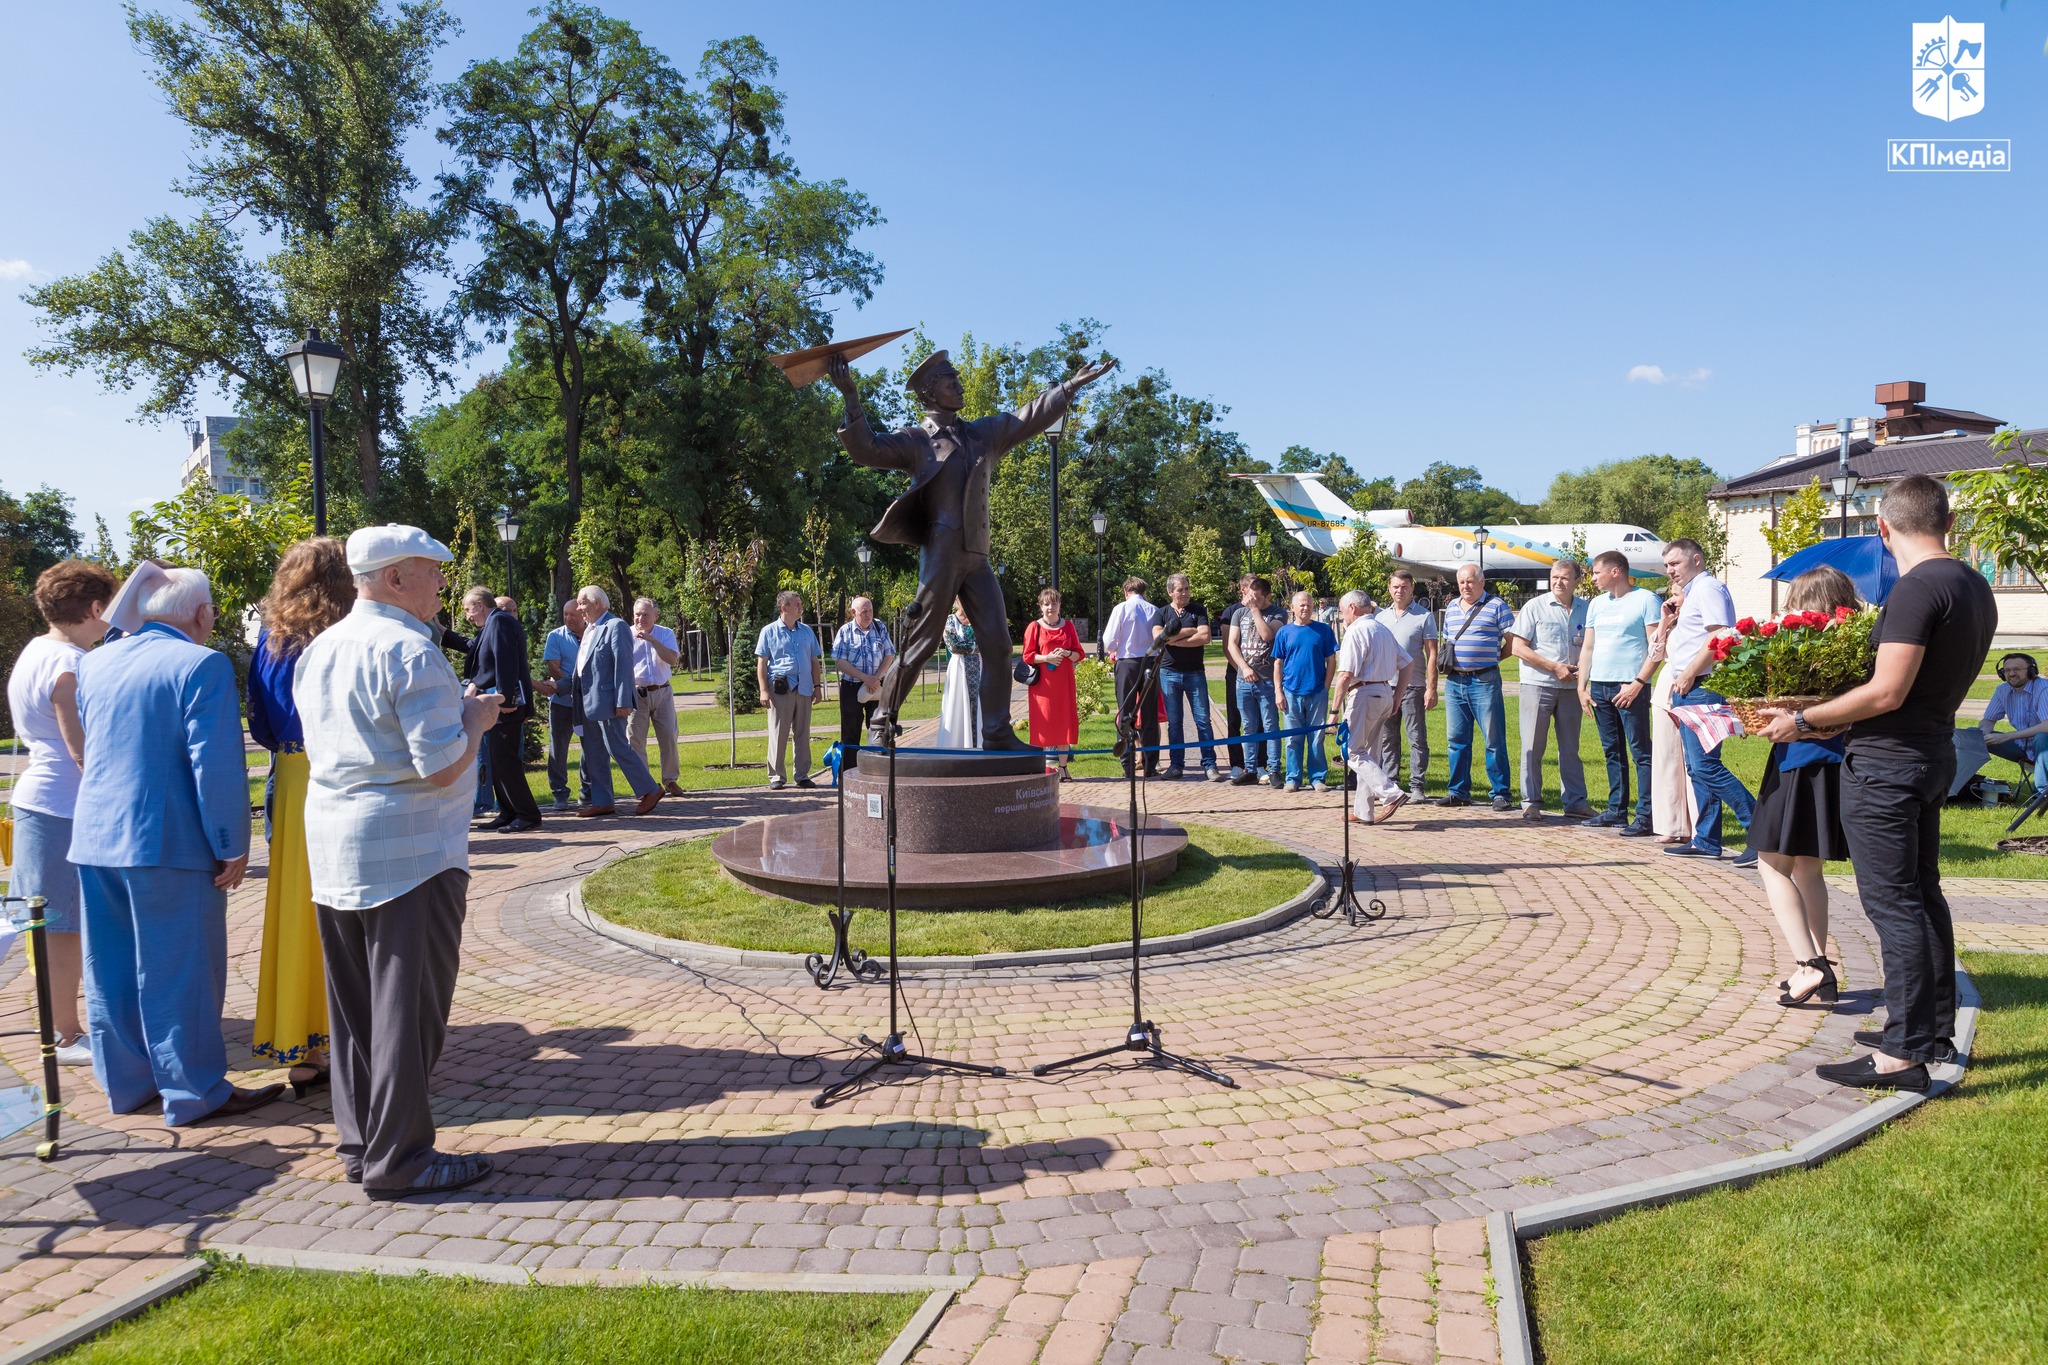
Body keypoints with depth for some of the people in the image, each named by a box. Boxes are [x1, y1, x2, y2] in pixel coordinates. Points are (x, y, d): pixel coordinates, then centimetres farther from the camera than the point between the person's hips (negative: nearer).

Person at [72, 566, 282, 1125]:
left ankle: (125, 1082, 26)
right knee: (179, 970, 2)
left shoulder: (95, 662, 10)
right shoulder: (201, 665, -15)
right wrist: (232, 847, -13)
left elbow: (84, 748, 22)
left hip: (95, 837, 7)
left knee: (111, 968, 15)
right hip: (169, 843, -7)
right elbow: (216, 765, -19)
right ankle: (195, 1093, 10)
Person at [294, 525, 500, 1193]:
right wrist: (476, 717, -3)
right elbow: (442, 765, -21)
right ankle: (398, 1159, 7)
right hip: (409, 851, -9)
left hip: (332, 846, 9)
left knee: (353, 1005, 15)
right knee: (408, 1008, 0)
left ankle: (357, 1142, 25)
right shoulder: (408, 650, -16)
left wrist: (451, 707, 20)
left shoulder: (319, 650, 12)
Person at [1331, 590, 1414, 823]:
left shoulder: (1356, 631, -10)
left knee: (1353, 751, -4)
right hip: (1385, 694, 9)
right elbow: (1408, 664, 19)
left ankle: (1391, 794, -17)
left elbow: (1346, 675, -18)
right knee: (1368, 753, 13)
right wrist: (1396, 697, 18)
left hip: (1364, 694, -9)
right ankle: (1363, 811, 16)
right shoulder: (1384, 631, 17)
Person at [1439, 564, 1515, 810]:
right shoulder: (1451, 607, 16)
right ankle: (1458, 792, 17)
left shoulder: (1497, 606, -2)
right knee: (1455, 739, 9)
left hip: (1484, 681, -6)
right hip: (1454, 681, 6)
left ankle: (1500, 794, 3)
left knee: (1494, 739, -3)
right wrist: (1446, 656, 8)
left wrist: (1490, 658, -5)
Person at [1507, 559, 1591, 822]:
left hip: (1571, 688, 3)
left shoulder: (1586, 609, 8)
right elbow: (1517, 647, -8)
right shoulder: (1535, 607, -2)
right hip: (1537, 685, -3)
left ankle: (1576, 802, 15)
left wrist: (1584, 670, -6)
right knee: (1533, 747, 0)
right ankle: (1531, 803, 6)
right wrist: (1555, 667, -12)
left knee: (1570, 748, 9)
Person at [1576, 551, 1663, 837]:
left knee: (1641, 751, -5)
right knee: (1613, 752, 11)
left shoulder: (1646, 600, -4)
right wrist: (1582, 686, 9)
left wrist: (1637, 683, -16)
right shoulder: (1596, 604, 16)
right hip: (1599, 687, 7)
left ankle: (1645, 817, -5)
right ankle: (1616, 811, 18)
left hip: (1630, 687, -7)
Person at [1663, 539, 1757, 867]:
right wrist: (1671, 621, 12)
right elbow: (1667, 649, 27)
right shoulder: (1691, 592, 23)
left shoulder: (1708, 587, -7)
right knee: (1697, 768, 11)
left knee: (1706, 766, -14)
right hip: (1687, 689, 11)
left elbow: (1719, 637, -20)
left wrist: (1689, 675, -18)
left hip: (1702, 688, -11)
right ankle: (1706, 840, 15)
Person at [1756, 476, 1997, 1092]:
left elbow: (1887, 693, -23)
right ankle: (1936, 1033, 28)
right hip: (1935, 750, 10)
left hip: (1886, 762, -9)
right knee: (1922, 893, 18)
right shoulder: (1976, 587, 10)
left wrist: (1805, 721, -12)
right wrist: (1834, 719, 20)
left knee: (1892, 902, -6)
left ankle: (1904, 1053, -3)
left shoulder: (1916, 588, -19)